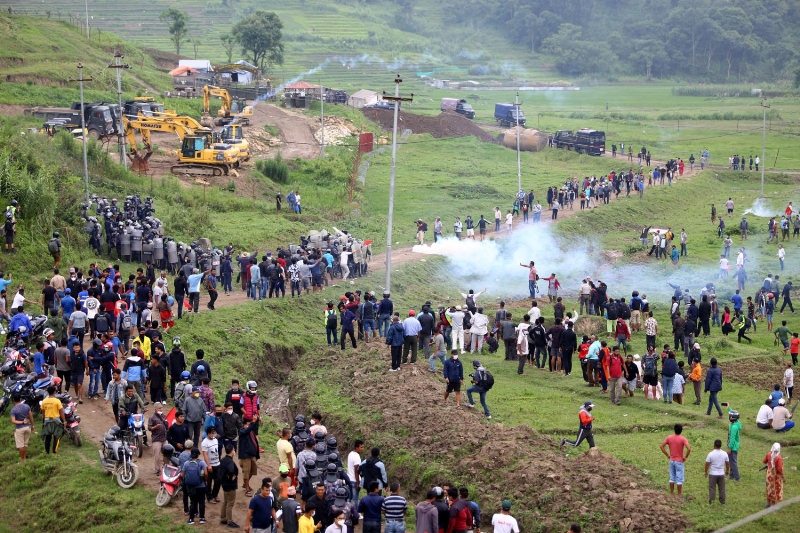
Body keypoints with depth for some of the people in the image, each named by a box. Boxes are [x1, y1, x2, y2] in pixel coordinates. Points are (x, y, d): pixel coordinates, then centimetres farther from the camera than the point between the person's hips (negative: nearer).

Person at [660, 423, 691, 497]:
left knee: (672, 478, 15)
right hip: (679, 461, -4)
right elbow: (689, 449, -25)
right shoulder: (683, 439, -15)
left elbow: (662, 446, 0)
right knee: (679, 479, 3)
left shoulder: (669, 438, -2)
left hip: (672, 460, 4)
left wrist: (667, 455, 6)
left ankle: (671, 494, 20)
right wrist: (685, 457, -12)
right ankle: (679, 496, 5)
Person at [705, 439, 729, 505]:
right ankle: (722, 501, 19)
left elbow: (707, 464, -11)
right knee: (722, 488, 13)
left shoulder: (711, 454, -14)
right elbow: (727, 463, 6)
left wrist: (706, 472, 3)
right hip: (721, 474, 3)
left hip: (713, 474, -3)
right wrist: (727, 470, 22)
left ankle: (711, 501, 5)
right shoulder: (724, 454, -4)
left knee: (712, 488, 5)